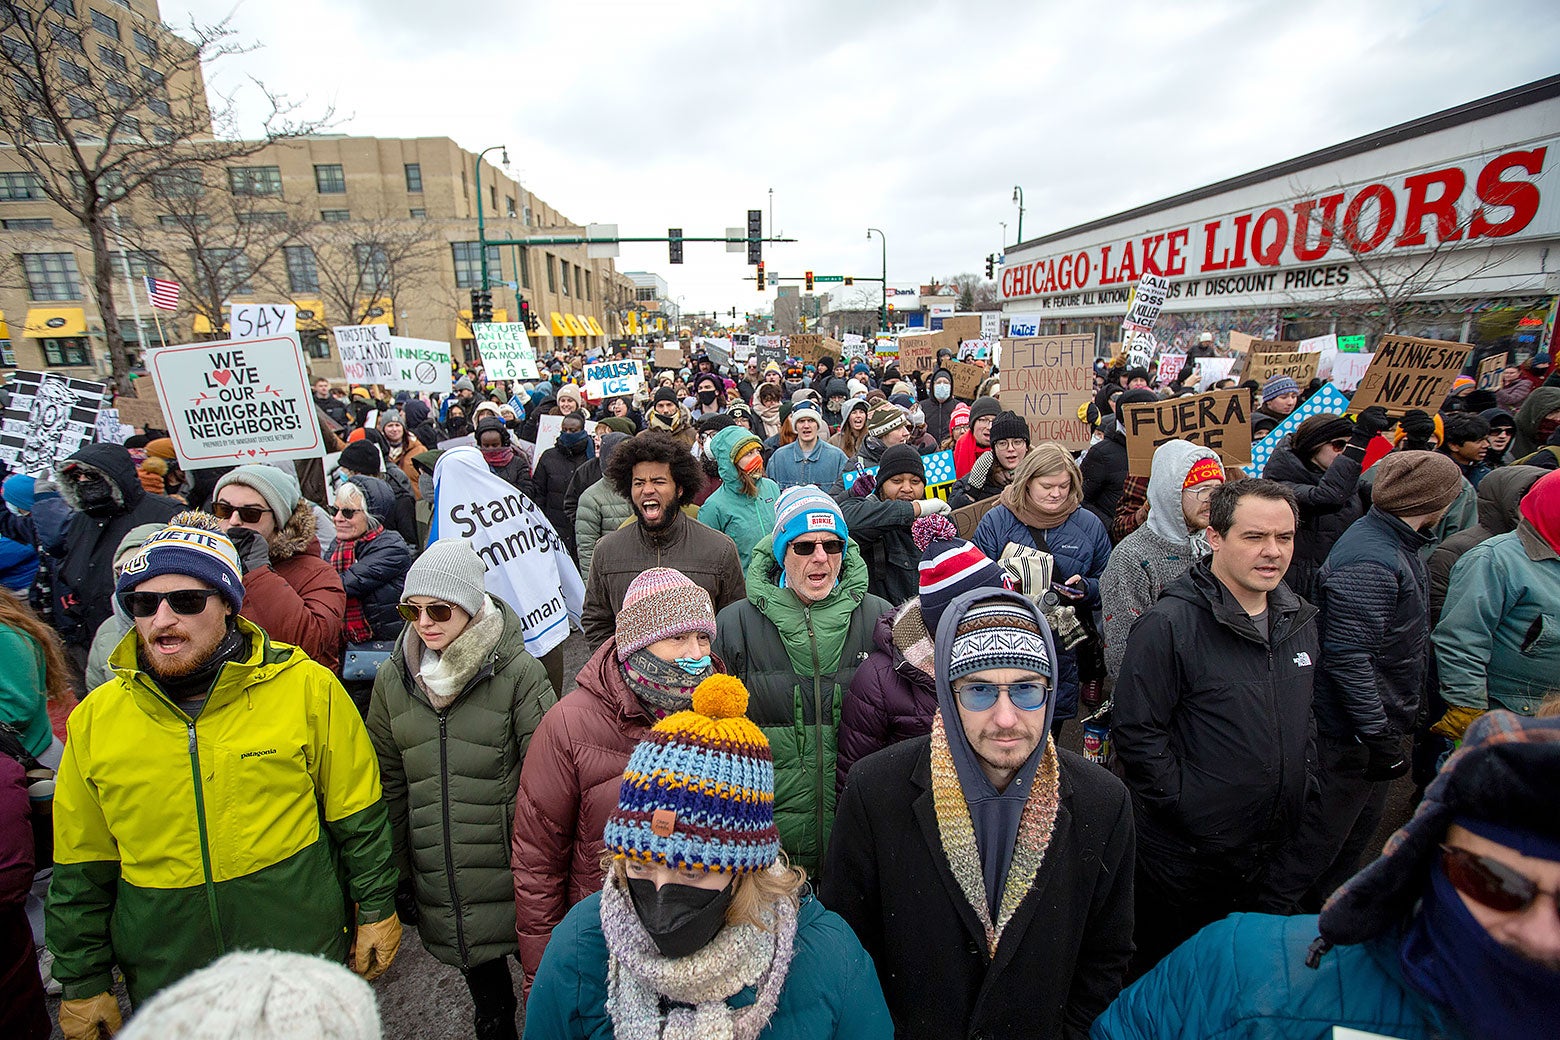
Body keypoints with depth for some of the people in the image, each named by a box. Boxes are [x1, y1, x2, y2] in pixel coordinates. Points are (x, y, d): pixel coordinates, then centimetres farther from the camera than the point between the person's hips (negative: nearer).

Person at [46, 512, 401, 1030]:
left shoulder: (309, 689, -14)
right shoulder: (94, 719, -4)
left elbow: (358, 819, -6)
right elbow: (81, 871, 6)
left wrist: (377, 909, -1)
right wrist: (83, 983, 9)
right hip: (163, 979, 3)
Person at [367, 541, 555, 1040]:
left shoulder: (519, 674, -14)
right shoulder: (392, 680, -1)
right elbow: (389, 787, 7)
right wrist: (395, 880, 10)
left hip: (514, 878, -3)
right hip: (441, 889, 3)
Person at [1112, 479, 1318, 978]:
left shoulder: (1299, 619, 3)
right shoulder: (1170, 623, -22)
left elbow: (1303, 718, 17)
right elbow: (1135, 729, -21)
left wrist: (1295, 796, 12)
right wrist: (1181, 805, -19)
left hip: (1270, 850, 7)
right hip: (1184, 855, -7)